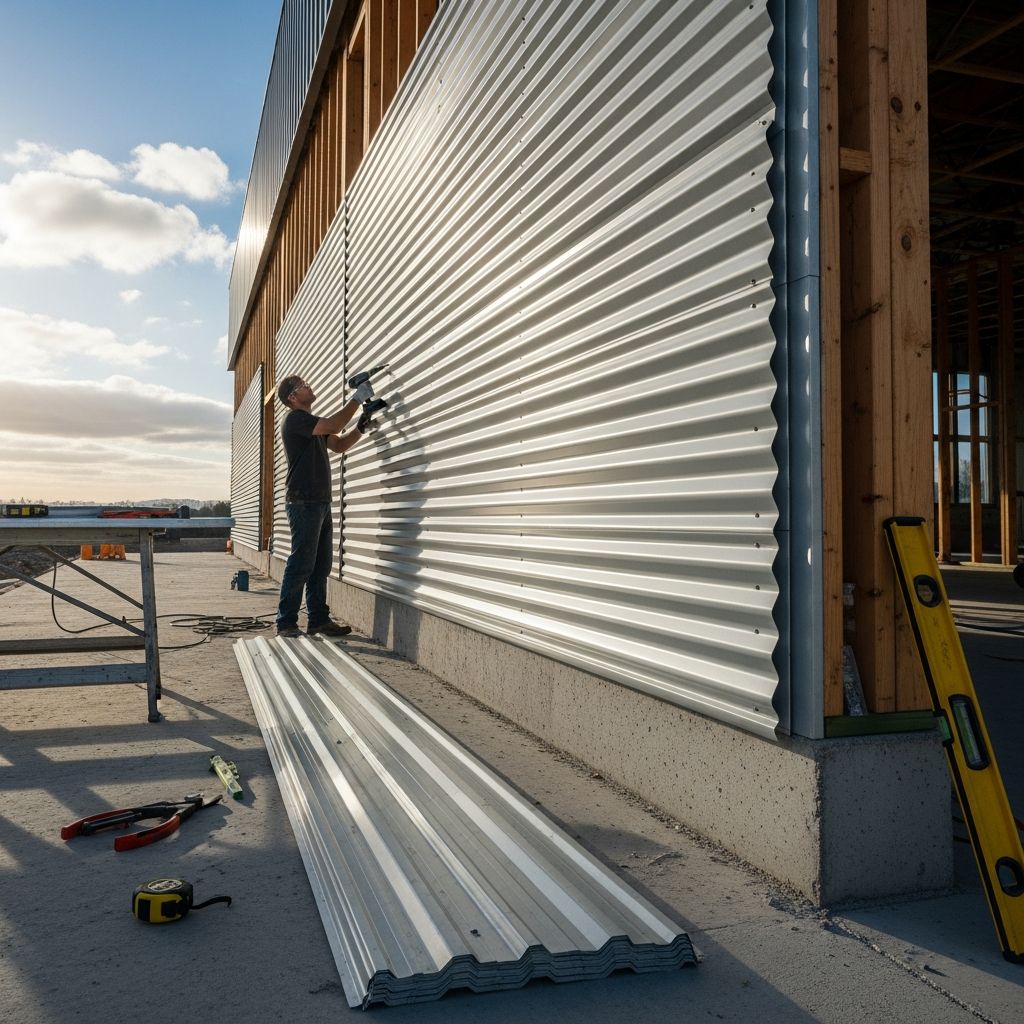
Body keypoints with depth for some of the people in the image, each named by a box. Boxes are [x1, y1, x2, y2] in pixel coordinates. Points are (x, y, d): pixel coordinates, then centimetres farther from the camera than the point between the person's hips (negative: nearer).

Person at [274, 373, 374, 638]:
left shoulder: (312, 423, 23)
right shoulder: (295, 419, -8)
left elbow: (340, 445, 21)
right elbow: (333, 425, -19)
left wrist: (361, 427, 5)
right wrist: (357, 398, -11)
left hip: (320, 502, 10)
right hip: (303, 502, -10)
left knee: (321, 566, 10)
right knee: (301, 565, -9)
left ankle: (318, 620, 15)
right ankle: (286, 624, -4)